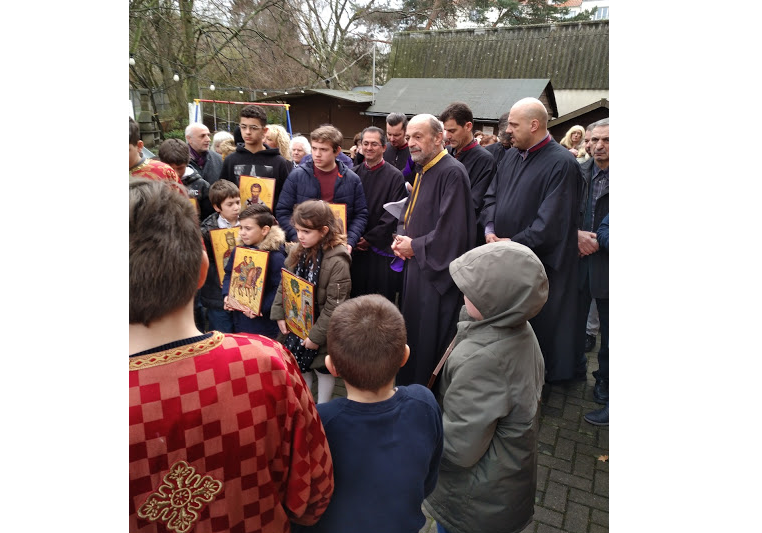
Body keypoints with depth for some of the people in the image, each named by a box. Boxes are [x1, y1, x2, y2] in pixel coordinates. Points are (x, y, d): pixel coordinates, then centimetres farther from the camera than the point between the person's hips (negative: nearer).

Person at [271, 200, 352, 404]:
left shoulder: (337, 262, -26)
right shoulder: (297, 252, -4)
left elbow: (334, 306, -23)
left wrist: (317, 335, -19)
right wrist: (280, 315, -1)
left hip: (320, 331, -6)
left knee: (323, 369, 16)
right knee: (300, 367, 21)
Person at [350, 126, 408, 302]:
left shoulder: (395, 176, -5)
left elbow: (393, 213, -10)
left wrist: (370, 238, -11)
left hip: (382, 247, -3)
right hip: (355, 247, 4)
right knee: (355, 297, 11)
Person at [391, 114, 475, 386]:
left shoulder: (452, 173, -17)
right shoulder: (421, 171, 12)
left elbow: (452, 230, -24)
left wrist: (414, 246, -12)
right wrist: (401, 241, 2)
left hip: (437, 270, -9)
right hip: (416, 265, 9)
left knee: (430, 341, 1)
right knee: (413, 332, 18)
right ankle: (408, 384, 35)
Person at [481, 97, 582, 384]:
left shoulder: (561, 163, -14)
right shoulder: (511, 156, 9)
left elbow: (551, 221, -18)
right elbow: (491, 195, 14)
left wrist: (513, 243, -14)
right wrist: (490, 229, -2)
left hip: (538, 261, -7)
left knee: (536, 325, 7)